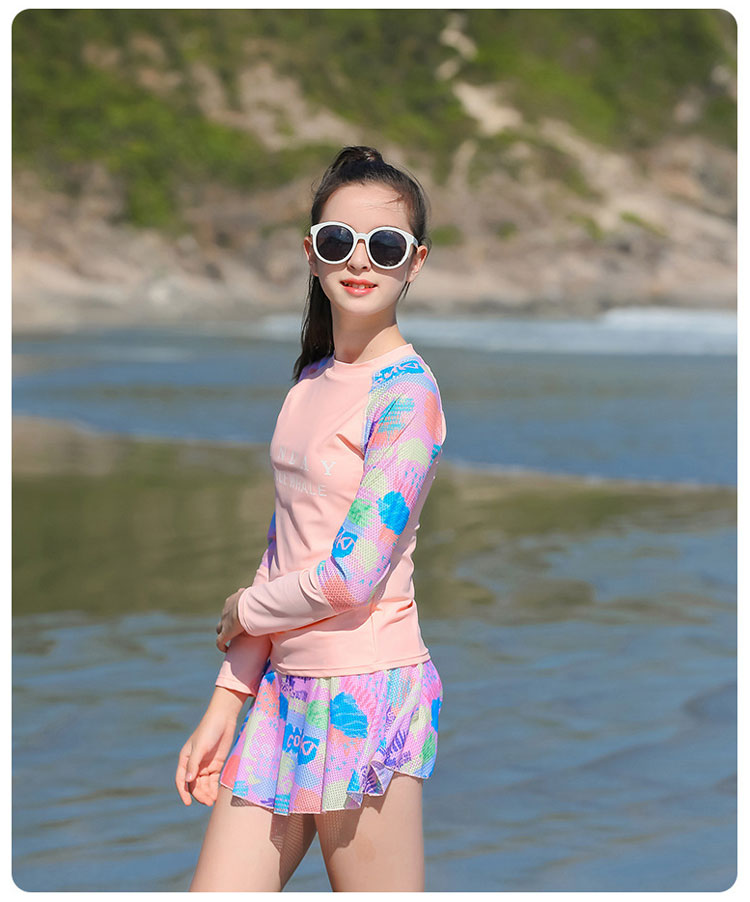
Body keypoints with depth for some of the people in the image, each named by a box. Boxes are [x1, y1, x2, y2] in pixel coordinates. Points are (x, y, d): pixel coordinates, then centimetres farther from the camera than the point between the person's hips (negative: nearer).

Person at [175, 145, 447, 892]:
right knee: (216, 887, 4)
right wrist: (225, 703, 11)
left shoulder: (407, 393, -10)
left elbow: (351, 575, -17)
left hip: (364, 689, -7)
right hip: (284, 688, 7)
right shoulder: (310, 384, 14)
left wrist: (244, 611, 1)